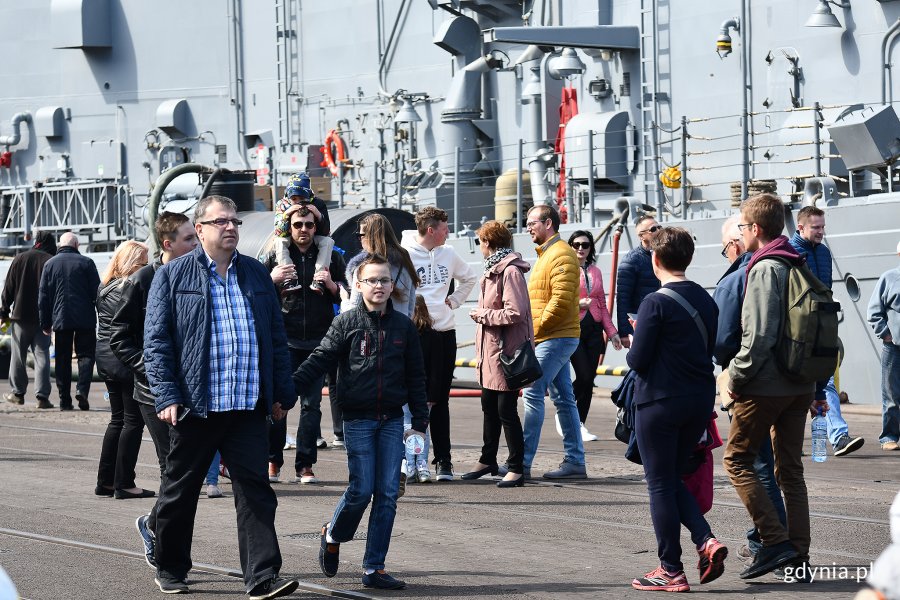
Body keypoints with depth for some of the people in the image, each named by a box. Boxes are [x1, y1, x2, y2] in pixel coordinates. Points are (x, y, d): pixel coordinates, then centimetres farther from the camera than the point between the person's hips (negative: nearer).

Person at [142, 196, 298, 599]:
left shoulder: (257, 275, 12)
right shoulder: (173, 275, 1)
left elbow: (277, 337, 16)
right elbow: (156, 342, -2)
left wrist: (282, 395, 11)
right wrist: (167, 397, -11)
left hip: (249, 407, 3)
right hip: (194, 406, -2)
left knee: (255, 490, -4)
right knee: (180, 491, 10)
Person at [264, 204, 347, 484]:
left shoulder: (331, 257, 9)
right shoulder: (275, 257, 8)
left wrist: (331, 285, -7)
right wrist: (272, 279, -7)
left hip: (318, 342, 1)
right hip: (284, 340, 0)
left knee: (312, 404, 0)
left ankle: (305, 465, 4)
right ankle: (273, 461, 7)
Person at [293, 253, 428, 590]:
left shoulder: (403, 326, 7)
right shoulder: (346, 323, -1)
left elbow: (416, 377, 11)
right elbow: (320, 360, -5)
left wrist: (420, 422, 9)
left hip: (392, 420, 3)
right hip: (358, 420, -3)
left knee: (388, 493, 0)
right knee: (362, 490, -6)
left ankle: (374, 569, 5)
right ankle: (332, 536, 24)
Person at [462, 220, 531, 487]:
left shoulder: (510, 272, -16)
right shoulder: (493, 270, 15)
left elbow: (515, 313, -24)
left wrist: (482, 314, -14)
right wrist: (482, 313, 6)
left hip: (505, 353, -10)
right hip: (490, 350, 10)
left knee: (506, 411, -6)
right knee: (489, 407, 19)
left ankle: (516, 469, 0)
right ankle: (488, 460, 32)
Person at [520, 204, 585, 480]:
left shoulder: (561, 255, -12)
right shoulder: (546, 254, 20)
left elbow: (561, 300, -21)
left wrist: (535, 329, -17)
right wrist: (533, 332, 12)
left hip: (554, 337, -10)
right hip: (555, 337, 10)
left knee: (533, 393, -12)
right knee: (563, 398, 9)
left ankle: (523, 462, -13)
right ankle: (575, 461, 10)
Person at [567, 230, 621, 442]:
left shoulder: (595, 272, 15)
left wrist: (612, 331, 13)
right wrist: (577, 303, -17)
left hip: (593, 329, 5)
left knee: (589, 379, 2)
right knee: (584, 376, -13)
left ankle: (580, 424, 9)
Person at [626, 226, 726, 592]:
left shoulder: (656, 303, -15)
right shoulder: (706, 300, 7)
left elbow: (637, 360, -14)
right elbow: (710, 350, 13)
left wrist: (637, 339, 6)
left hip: (660, 401, -7)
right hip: (700, 401, 7)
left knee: (660, 485, 3)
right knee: (674, 479, 19)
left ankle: (671, 571, 5)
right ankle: (706, 541, -1)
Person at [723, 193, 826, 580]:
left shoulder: (765, 269, -14)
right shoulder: (799, 268, 13)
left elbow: (759, 335, -22)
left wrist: (736, 378, -11)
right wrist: (814, 389, 20)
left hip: (765, 385, -8)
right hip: (801, 385, 8)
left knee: (737, 459, 2)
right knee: (790, 468, 12)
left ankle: (774, 541, -8)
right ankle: (798, 554, 11)